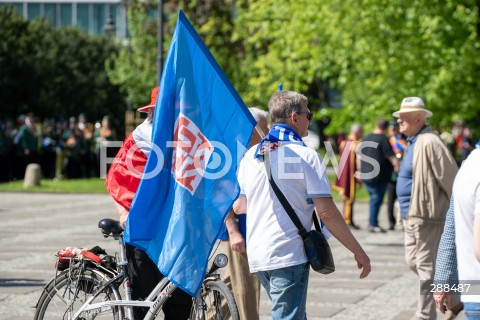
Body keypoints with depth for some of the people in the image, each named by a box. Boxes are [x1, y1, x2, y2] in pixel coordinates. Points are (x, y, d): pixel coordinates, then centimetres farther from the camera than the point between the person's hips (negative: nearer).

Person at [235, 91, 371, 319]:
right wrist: (358, 252, -5)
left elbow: (238, 206, 15)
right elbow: (326, 212, -12)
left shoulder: (251, 155, 10)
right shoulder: (305, 156, -8)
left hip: (256, 255, 7)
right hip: (289, 256, -7)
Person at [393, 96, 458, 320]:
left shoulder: (429, 143, -17)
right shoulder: (412, 142, 15)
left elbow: (450, 177, -19)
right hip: (411, 215, 11)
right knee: (413, 262, 17)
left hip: (427, 215, -11)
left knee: (426, 266, -3)